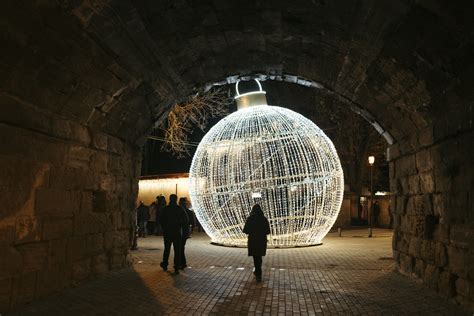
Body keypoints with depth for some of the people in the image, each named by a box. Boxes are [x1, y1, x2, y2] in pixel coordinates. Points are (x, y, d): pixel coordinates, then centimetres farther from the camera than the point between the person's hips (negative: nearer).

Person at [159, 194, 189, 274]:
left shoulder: (165, 209, -5)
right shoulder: (180, 209, -6)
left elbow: (161, 220, -3)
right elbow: (186, 221, -6)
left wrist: (165, 227, 13)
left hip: (167, 232, 1)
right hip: (178, 232, -1)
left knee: (167, 249, 18)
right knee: (177, 250, 2)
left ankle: (165, 264, 33)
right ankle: (177, 268, -2)